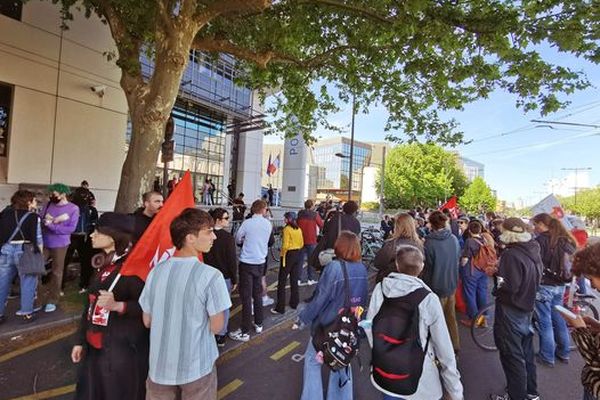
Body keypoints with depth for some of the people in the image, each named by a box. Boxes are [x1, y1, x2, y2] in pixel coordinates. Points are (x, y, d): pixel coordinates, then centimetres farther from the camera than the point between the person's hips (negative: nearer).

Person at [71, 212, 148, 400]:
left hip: (123, 349, -8)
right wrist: (81, 340, 14)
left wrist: (117, 306, -31)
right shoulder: (102, 264, 6)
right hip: (94, 347, 8)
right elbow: (89, 305, 13)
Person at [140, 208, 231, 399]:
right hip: (196, 367, -3)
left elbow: (147, 321, 2)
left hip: (160, 365, 4)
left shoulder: (156, 271, -8)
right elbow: (216, 327, -14)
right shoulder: (211, 276, -23)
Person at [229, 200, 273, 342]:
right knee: (258, 294, 17)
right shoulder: (268, 224, 0)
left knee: (246, 297, 0)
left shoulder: (247, 223, -12)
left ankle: (245, 332, 5)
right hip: (260, 263, 5)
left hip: (247, 263, -4)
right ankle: (258, 324, 29)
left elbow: (237, 239, 0)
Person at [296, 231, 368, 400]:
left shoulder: (334, 267, -26)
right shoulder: (362, 268, -7)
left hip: (328, 325, -5)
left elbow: (320, 299, -21)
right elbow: (363, 299, 4)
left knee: (312, 361, 15)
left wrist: (302, 319, -9)